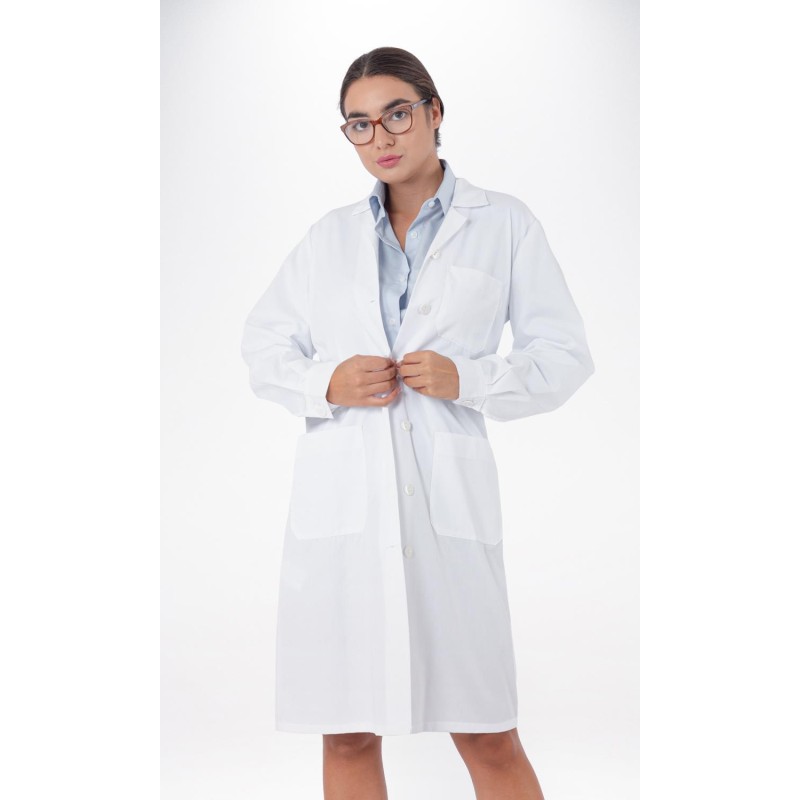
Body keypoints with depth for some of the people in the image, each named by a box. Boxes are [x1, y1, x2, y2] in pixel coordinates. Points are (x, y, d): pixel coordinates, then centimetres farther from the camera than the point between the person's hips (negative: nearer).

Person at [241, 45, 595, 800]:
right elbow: (262, 345, 17)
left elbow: (565, 355, 6)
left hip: (445, 499, -2)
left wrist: (469, 380, -12)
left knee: (486, 734, 0)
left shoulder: (504, 225, 6)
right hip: (340, 498, 3)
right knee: (347, 733, 6)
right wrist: (325, 382, -5)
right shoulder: (330, 235, 13)